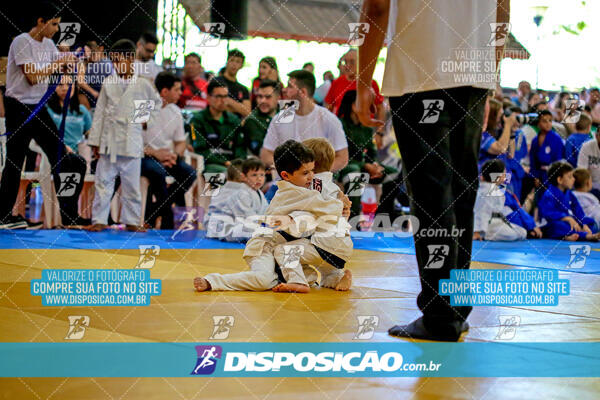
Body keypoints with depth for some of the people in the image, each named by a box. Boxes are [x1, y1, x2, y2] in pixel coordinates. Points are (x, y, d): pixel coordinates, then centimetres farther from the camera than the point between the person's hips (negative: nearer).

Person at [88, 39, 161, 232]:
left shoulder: (143, 84, 3)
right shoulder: (108, 83, 4)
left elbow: (157, 102, 22)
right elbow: (100, 112, 6)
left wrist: (147, 119, 7)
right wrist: (95, 141, 4)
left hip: (131, 142, 0)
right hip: (109, 141, 1)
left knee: (131, 183, 5)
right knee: (103, 181, 1)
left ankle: (131, 221, 13)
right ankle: (99, 220, 7)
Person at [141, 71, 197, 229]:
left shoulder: (175, 112, 11)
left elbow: (181, 142, 18)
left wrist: (175, 155, -4)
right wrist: (155, 153, -18)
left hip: (167, 157, 6)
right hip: (145, 157, -6)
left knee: (189, 173, -21)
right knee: (158, 171, -37)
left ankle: (153, 212, -14)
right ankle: (169, 216, -21)